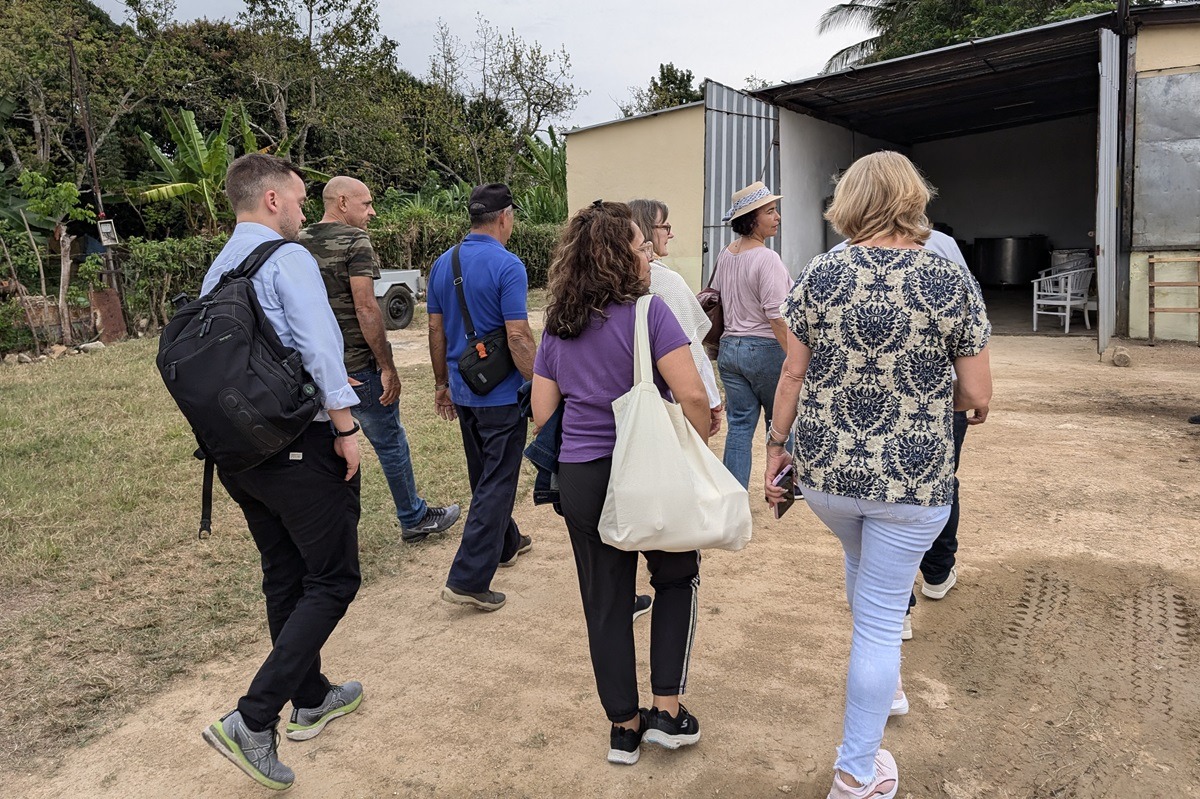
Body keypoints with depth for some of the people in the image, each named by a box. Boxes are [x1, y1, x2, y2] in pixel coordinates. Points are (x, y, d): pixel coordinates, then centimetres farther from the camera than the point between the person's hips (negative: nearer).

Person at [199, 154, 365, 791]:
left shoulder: (215, 271, 14)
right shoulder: (287, 258, -12)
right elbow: (321, 350, -21)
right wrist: (347, 428, -14)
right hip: (300, 446, -9)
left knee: (284, 577, 18)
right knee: (332, 581, 1)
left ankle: (310, 700, 34)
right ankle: (252, 720, -3)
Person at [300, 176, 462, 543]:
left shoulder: (299, 243, 9)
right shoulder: (355, 240, -11)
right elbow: (365, 309, -19)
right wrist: (388, 368, -16)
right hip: (358, 364, -6)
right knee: (390, 442, 9)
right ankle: (414, 519, 24)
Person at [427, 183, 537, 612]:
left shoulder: (443, 264, 5)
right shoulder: (507, 265, -16)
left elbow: (436, 330, 9)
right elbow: (519, 338, -20)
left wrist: (442, 383, 18)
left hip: (463, 390, 7)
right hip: (501, 395, -7)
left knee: (485, 476, 22)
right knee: (496, 483, 0)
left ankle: (505, 544, 40)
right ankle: (468, 579, -1)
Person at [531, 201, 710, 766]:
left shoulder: (556, 328, 6)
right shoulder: (648, 312, -12)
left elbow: (543, 412, 9)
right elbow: (692, 396, -19)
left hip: (579, 478, 4)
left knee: (605, 602, 13)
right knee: (678, 577, 20)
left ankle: (624, 726, 27)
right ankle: (667, 709, 19)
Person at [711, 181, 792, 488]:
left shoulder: (725, 256, 8)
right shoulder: (767, 258, -15)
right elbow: (777, 316, -20)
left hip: (729, 347, 6)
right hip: (766, 349, -6)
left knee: (739, 425, 8)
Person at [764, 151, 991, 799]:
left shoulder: (819, 275, -4)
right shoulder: (952, 281, -7)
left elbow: (793, 373, -3)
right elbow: (976, 396, -6)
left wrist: (777, 444, 9)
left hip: (824, 471, 3)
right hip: (912, 478, -2)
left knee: (862, 563, 33)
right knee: (880, 614, 10)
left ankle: (884, 683, 54)